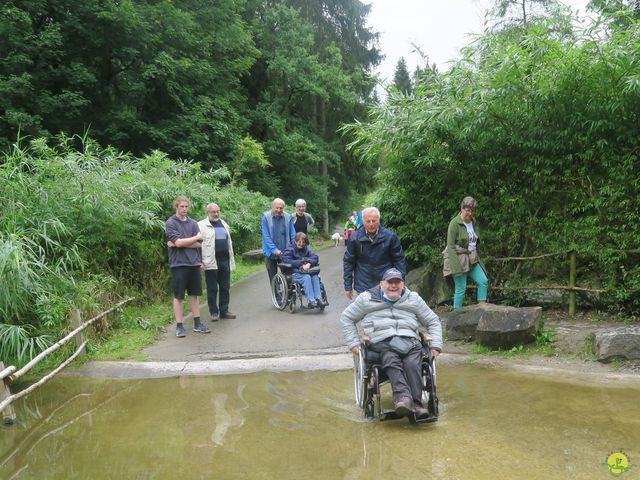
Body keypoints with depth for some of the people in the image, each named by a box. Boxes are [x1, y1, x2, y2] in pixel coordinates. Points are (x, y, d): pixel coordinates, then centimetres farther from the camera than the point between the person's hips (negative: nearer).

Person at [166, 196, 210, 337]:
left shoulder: (193, 223, 8)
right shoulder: (170, 223, -3)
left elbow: (199, 244, -2)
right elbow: (178, 242, -16)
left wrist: (181, 243, -12)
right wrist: (196, 237, -6)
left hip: (194, 263, 4)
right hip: (178, 263, -4)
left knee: (194, 294, 10)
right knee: (178, 296, 2)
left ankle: (197, 324, 17)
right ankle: (179, 326, 9)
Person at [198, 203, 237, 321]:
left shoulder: (224, 224, 17)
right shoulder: (201, 225, -3)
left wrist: (231, 260, 18)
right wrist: (201, 261, -13)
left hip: (225, 261, 6)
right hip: (211, 262, -6)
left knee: (225, 287, 9)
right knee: (212, 288, 2)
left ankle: (224, 311, 18)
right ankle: (214, 312, 11)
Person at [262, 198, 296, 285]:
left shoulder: (287, 217, -3)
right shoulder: (266, 217, -9)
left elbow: (292, 234, 2)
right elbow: (266, 236, -13)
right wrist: (274, 250, -21)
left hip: (284, 252, 1)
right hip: (270, 253, -1)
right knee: (273, 278, 8)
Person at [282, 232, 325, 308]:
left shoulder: (306, 249, 19)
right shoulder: (289, 250, 4)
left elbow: (315, 257, 6)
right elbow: (287, 261, -12)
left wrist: (309, 264, -17)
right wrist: (302, 263, -15)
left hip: (307, 271, 5)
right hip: (295, 273, -5)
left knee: (315, 276, -27)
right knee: (307, 277, -33)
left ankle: (318, 299, -33)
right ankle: (310, 301, -38)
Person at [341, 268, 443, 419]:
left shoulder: (413, 298, 24)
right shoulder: (367, 298, 19)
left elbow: (433, 321, 28)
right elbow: (346, 318, 23)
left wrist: (436, 345, 13)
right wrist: (353, 343, 11)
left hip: (410, 340, 2)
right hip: (382, 342, -1)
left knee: (413, 364, -31)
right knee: (392, 362, -35)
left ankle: (416, 404, -37)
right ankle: (403, 397, -53)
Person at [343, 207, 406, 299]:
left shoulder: (390, 237, -8)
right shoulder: (355, 238, -6)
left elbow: (399, 260, 0)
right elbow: (348, 262, 1)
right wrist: (348, 286, 1)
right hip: (363, 287, 0)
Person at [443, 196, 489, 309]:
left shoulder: (474, 222, 9)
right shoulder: (455, 223, -14)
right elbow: (450, 246, -17)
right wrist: (456, 266, -23)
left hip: (472, 259, 7)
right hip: (458, 258, -7)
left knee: (483, 281, -2)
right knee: (461, 288, -5)